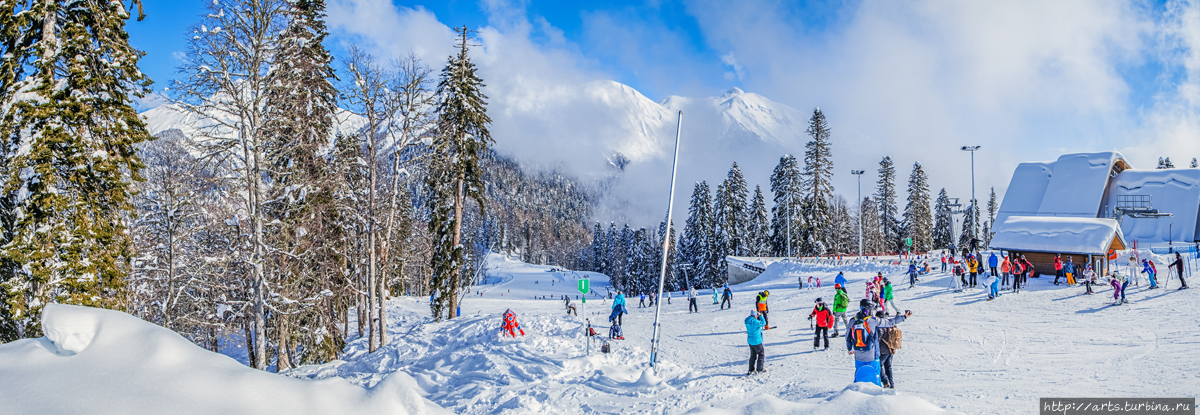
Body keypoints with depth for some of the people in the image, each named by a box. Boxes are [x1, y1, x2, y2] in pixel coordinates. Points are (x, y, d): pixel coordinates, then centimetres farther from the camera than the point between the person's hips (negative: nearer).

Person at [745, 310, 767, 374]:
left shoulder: (747, 321, -2)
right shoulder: (754, 322, -27)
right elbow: (763, 323, -14)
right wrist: (760, 316, -6)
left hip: (750, 341, 8)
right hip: (756, 342, -8)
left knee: (753, 355, 20)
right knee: (761, 354, 11)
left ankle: (751, 370, 24)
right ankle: (760, 369, 15)